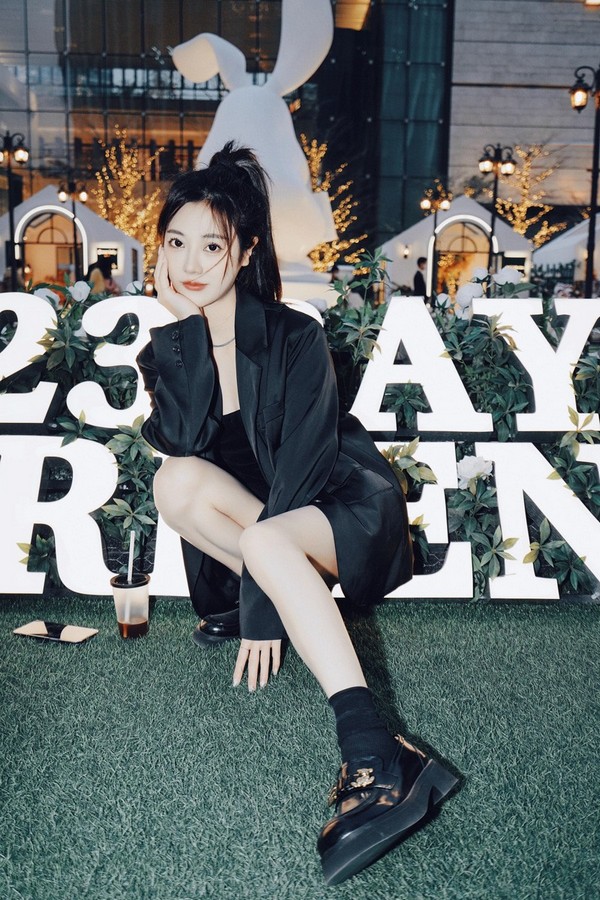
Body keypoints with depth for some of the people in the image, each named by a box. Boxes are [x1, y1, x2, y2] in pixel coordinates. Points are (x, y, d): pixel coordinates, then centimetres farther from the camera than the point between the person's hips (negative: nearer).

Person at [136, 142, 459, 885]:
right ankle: (297, 593, -12)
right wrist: (187, 324, -20)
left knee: (267, 541, -38)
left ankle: (374, 758, -44)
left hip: (346, 504, -5)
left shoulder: (295, 337, -15)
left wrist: (260, 606, -27)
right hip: (260, 518, 5)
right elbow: (180, 442, -16)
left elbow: (302, 467, -22)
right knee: (175, 482, -24)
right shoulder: (166, 348, 0)